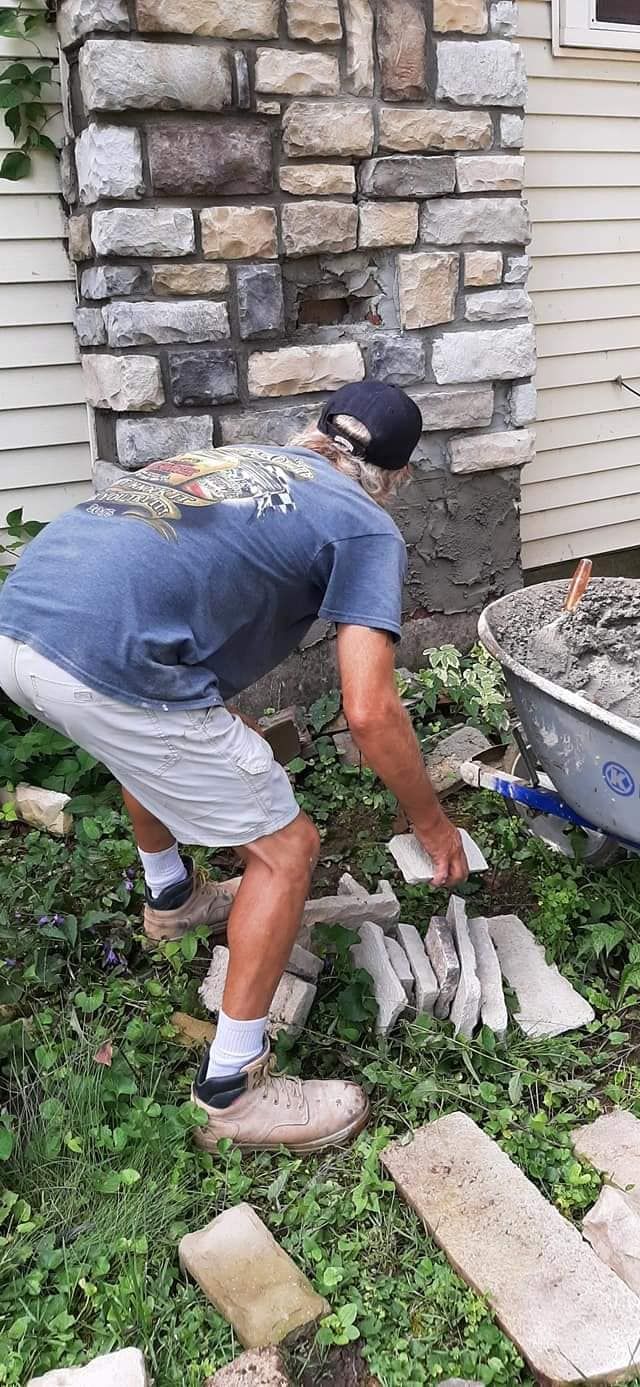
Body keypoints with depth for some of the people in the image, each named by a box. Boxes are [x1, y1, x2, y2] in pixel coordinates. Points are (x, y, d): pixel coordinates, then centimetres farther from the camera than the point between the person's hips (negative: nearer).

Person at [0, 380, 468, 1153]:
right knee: (284, 850, 9)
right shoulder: (367, 529, 7)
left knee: (149, 739, 38)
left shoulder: (238, 459, 28)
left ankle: (171, 896, 57)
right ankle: (234, 1089, 18)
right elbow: (369, 712, -5)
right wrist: (430, 823, 13)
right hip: (111, 669, -8)